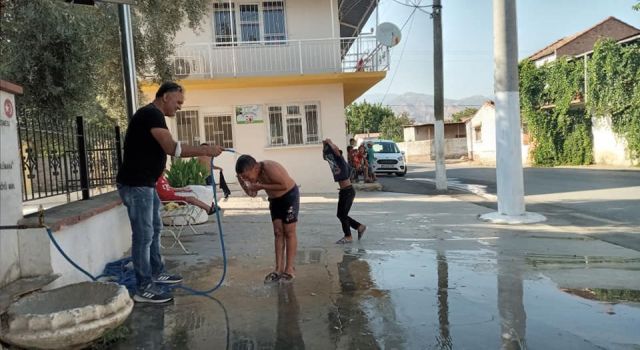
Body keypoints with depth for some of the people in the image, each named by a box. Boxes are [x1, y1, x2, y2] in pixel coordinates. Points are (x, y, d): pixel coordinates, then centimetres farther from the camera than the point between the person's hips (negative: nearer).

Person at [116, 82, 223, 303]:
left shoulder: (152, 115, 17)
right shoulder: (151, 114, -16)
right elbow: (172, 148, -26)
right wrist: (205, 150, -24)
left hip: (145, 183, 11)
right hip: (136, 185, -11)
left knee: (154, 229, 19)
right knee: (143, 235, -6)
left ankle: (157, 273, 31)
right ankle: (144, 288, 1)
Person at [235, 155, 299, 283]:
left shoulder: (270, 168, -31)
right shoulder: (255, 174, -6)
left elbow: (284, 185, -33)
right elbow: (252, 193, 1)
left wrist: (262, 186, -30)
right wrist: (241, 182, -14)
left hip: (289, 196, -8)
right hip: (275, 199, 8)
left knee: (289, 232, -4)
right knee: (278, 233, 4)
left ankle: (290, 269, 2)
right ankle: (279, 269, 7)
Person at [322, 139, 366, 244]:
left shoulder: (340, 160, -12)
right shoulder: (334, 162, 10)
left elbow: (336, 150, -30)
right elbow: (324, 156, 24)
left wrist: (329, 142, -16)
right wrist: (324, 145, 12)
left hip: (348, 191, -9)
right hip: (343, 192, 9)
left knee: (342, 214, -4)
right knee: (341, 215, 11)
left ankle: (348, 237, 9)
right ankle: (360, 227, 23)